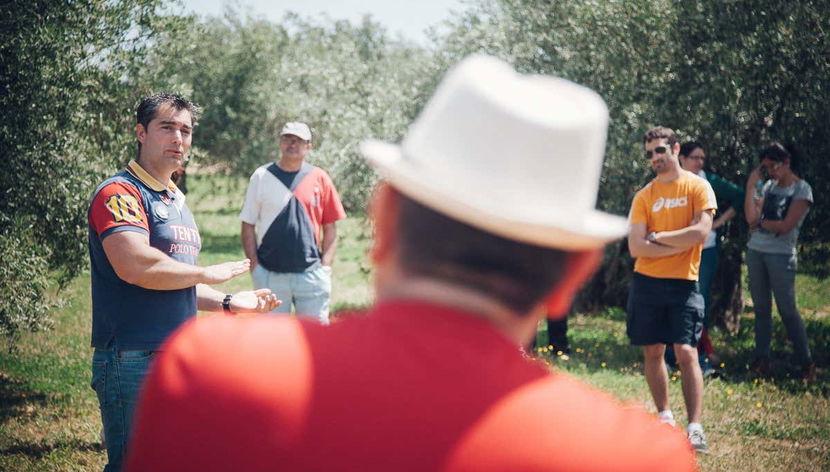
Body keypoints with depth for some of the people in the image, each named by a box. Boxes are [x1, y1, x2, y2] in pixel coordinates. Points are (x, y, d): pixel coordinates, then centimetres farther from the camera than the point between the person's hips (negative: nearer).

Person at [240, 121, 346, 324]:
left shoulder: (319, 178, 6)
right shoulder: (262, 176, 4)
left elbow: (330, 228, 8)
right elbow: (248, 226, 5)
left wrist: (325, 267, -1)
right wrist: (254, 266, -3)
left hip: (311, 275, 1)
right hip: (270, 275, 0)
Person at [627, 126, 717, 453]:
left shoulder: (698, 187, -1)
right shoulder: (644, 196, 6)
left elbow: (701, 232, -14)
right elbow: (635, 247, -4)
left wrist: (657, 237, -7)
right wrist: (680, 245, -10)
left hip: (683, 283, -3)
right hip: (646, 283, 3)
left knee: (686, 352, -10)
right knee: (652, 352, 7)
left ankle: (695, 427, -12)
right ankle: (664, 417, 21)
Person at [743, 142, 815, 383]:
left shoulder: (801, 189, -6)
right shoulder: (768, 186, 11)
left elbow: (785, 226, -13)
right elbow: (751, 217, -1)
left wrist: (760, 221, -1)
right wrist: (751, 185, -3)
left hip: (781, 255, -6)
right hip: (755, 252, 6)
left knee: (788, 310, -5)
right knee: (761, 309, 9)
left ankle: (806, 363, 2)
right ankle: (762, 360, 15)